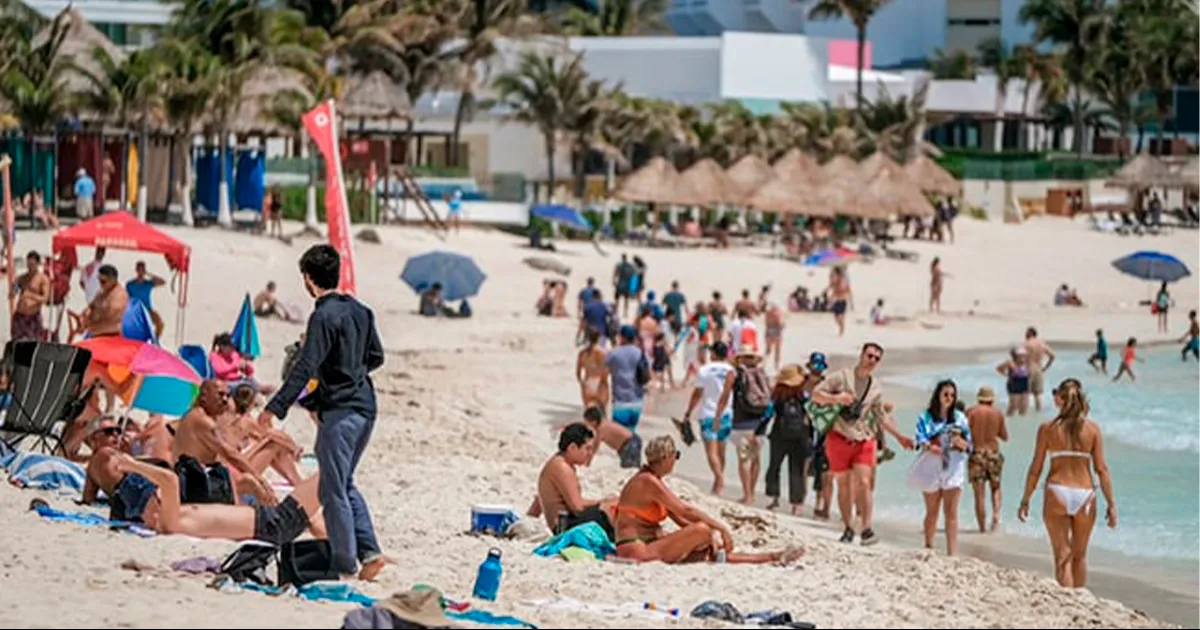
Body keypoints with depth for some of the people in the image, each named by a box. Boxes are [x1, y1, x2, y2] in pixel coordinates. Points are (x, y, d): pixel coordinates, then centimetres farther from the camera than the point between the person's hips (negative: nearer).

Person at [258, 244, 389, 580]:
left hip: (339, 411, -8)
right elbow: (376, 357, 17)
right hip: (365, 406, 8)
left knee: (333, 489, 0)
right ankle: (369, 551, 9)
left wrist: (275, 408, -21)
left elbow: (305, 369, -21)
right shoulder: (359, 310, 9)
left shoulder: (324, 316, -15)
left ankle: (345, 562, 3)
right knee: (345, 484, 19)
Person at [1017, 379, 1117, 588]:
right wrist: (1111, 504, 3)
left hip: (1057, 493, -2)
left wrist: (1025, 500, 8)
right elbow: (1101, 469, -1)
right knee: (1080, 555, 18)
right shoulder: (1092, 429, 1)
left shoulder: (1047, 428, -1)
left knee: (1062, 556, 3)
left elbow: (1035, 469, 0)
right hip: (1084, 494, 2)